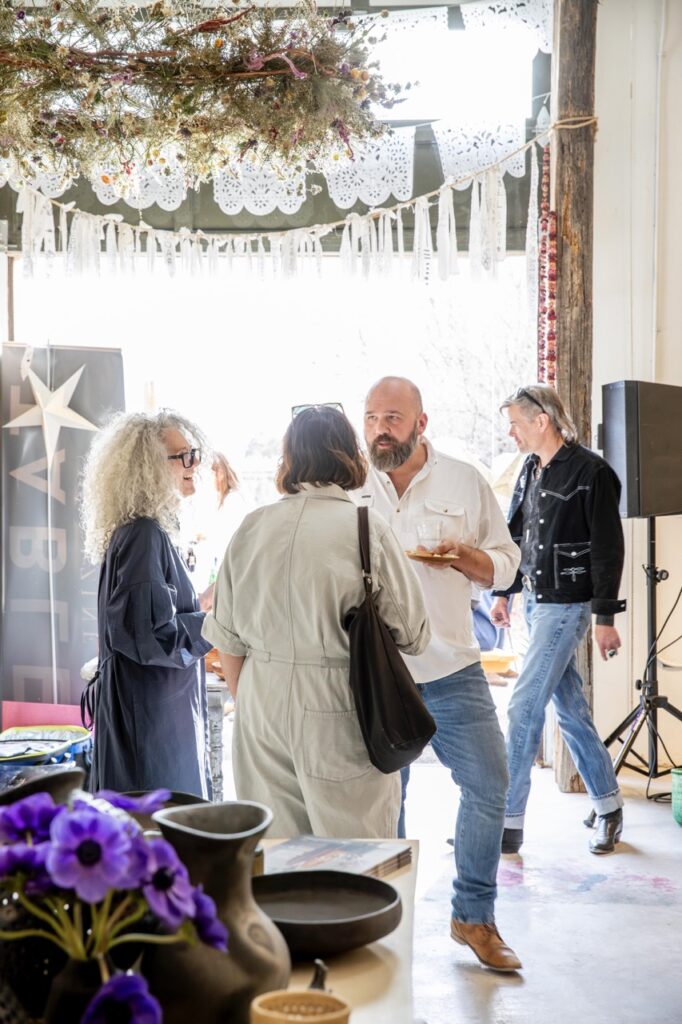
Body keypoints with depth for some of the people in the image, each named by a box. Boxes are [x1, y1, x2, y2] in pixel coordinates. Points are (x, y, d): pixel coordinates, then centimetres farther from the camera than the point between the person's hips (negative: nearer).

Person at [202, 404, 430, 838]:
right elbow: (413, 634, -5)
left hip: (263, 709, 4)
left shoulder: (252, 527, 2)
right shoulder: (365, 528, -10)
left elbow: (228, 639, 8)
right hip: (341, 717, -4)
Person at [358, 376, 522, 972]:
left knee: (488, 786, 0)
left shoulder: (465, 482, 1)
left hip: (452, 668, 0)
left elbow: (505, 564, 4)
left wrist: (464, 555, -15)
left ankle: (474, 916, 20)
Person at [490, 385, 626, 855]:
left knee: (524, 706, -9)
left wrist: (606, 617, -13)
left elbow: (608, 548, -13)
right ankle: (609, 807, 26)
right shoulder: (531, 471, 9)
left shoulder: (591, 472, -13)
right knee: (570, 709, 13)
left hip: (567, 606, -8)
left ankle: (509, 823, -1)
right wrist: (505, 592, 16)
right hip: (536, 603, 8)